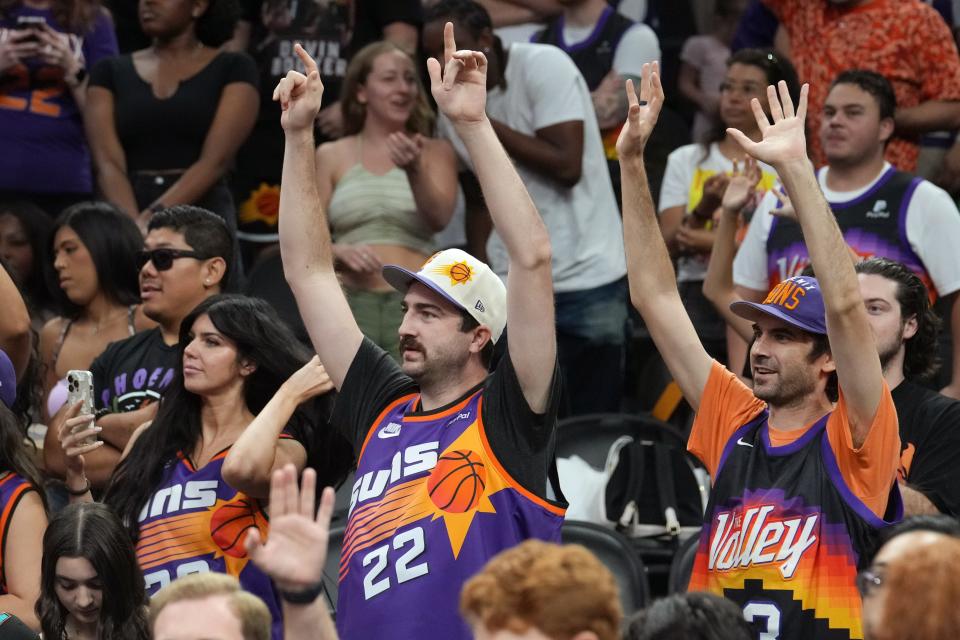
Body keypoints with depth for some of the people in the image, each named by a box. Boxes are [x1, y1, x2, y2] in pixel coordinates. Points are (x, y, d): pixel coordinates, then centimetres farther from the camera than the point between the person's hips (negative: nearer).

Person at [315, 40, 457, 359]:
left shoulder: (435, 152, 9)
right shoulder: (332, 156, 12)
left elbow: (440, 218, -8)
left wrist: (414, 171, -26)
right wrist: (337, 252, -12)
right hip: (348, 305, 1)